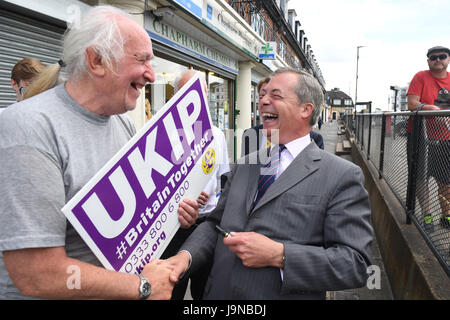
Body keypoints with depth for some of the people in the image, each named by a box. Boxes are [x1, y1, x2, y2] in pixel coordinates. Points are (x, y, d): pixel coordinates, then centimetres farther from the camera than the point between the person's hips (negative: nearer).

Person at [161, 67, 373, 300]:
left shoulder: (343, 176, -11)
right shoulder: (245, 165, 6)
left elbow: (355, 263, -15)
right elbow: (215, 223, 7)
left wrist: (278, 255, -23)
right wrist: (186, 255, -12)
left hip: (279, 294, -4)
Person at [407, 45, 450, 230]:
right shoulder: (421, 77, -2)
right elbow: (412, 104, -12)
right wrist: (431, 108, -27)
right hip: (422, 134, -3)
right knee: (422, 178, 4)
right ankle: (426, 215, 17)